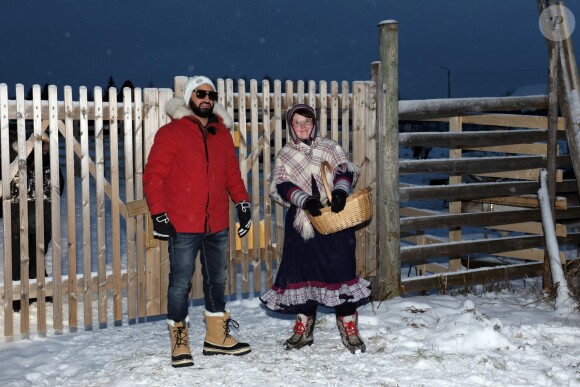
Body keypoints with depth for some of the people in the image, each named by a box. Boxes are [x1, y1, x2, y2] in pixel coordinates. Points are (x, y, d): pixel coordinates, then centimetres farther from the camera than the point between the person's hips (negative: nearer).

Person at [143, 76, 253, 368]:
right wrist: (158, 214, -14)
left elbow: (232, 174, 18)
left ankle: (217, 337, 29)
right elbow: (153, 176, -7)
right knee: (181, 283, 0)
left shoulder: (222, 134, 12)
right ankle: (179, 344, 11)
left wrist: (242, 203, 5)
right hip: (183, 225, -6)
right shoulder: (171, 133, -5)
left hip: (218, 224, 6)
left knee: (217, 280, 15)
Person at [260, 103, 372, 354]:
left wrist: (340, 190, -27)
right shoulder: (284, 155, 10)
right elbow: (280, 186, -3)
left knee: (341, 269, -6)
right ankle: (303, 328, 21)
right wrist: (304, 199, -20)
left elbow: (346, 170, -5)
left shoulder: (330, 148, 10)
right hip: (301, 221, 1)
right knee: (302, 272, 6)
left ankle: (349, 328, 3)